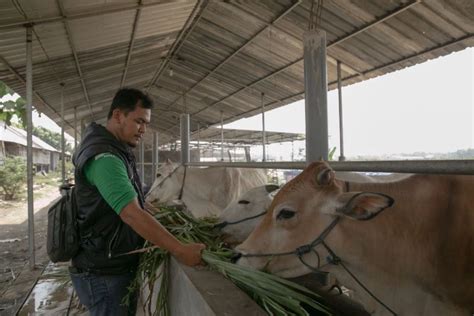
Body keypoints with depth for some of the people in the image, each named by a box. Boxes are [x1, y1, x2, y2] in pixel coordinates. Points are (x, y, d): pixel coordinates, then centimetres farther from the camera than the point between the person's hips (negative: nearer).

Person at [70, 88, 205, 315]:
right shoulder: (104, 158, -24)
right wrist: (180, 251, -33)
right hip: (104, 275, -10)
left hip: (116, 267, 10)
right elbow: (132, 214, -32)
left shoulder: (114, 151, 10)